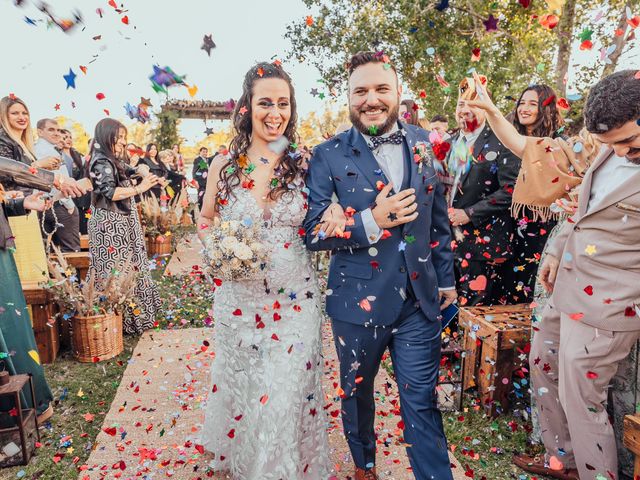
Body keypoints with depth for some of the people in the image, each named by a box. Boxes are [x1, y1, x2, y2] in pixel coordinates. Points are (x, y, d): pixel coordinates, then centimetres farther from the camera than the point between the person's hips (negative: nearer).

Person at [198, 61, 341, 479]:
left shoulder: (305, 164, -3)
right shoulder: (224, 165, -2)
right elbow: (206, 220, 10)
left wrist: (334, 223, -18)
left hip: (295, 298, -1)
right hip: (240, 297, 1)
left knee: (286, 393, 5)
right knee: (243, 387, 18)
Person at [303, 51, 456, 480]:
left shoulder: (424, 144, 2)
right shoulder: (329, 157, -8)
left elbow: (439, 218, 10)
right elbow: (311, 232, -11)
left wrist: (447, 278, 12)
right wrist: (370, 223, -24)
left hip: (420, 299, 1)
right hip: (358, 300, 0)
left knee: (423, 403, 7)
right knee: (357, 393, 21)